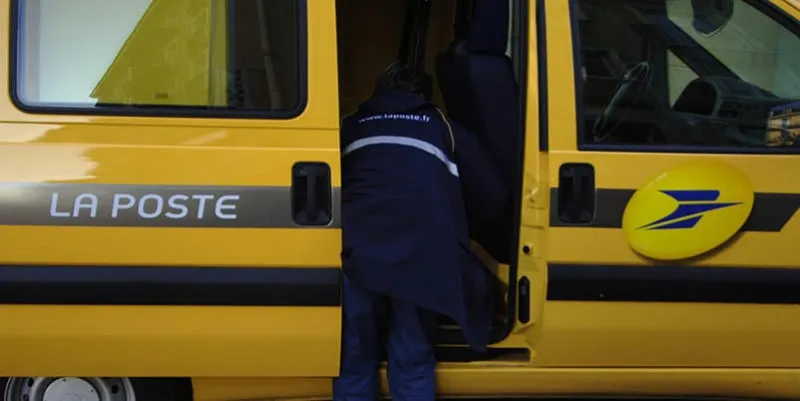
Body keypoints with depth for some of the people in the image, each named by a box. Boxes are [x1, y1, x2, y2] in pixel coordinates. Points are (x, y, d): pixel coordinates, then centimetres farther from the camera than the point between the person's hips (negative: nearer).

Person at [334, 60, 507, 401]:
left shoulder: (352, 126, 28)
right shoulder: (444, 128, 24)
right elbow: (491, 199, 22)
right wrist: (451, 211, 42)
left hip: (357, 253, 1)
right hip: (421, 255, -1)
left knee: (353, 361, 14)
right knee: (413, 364, 12)